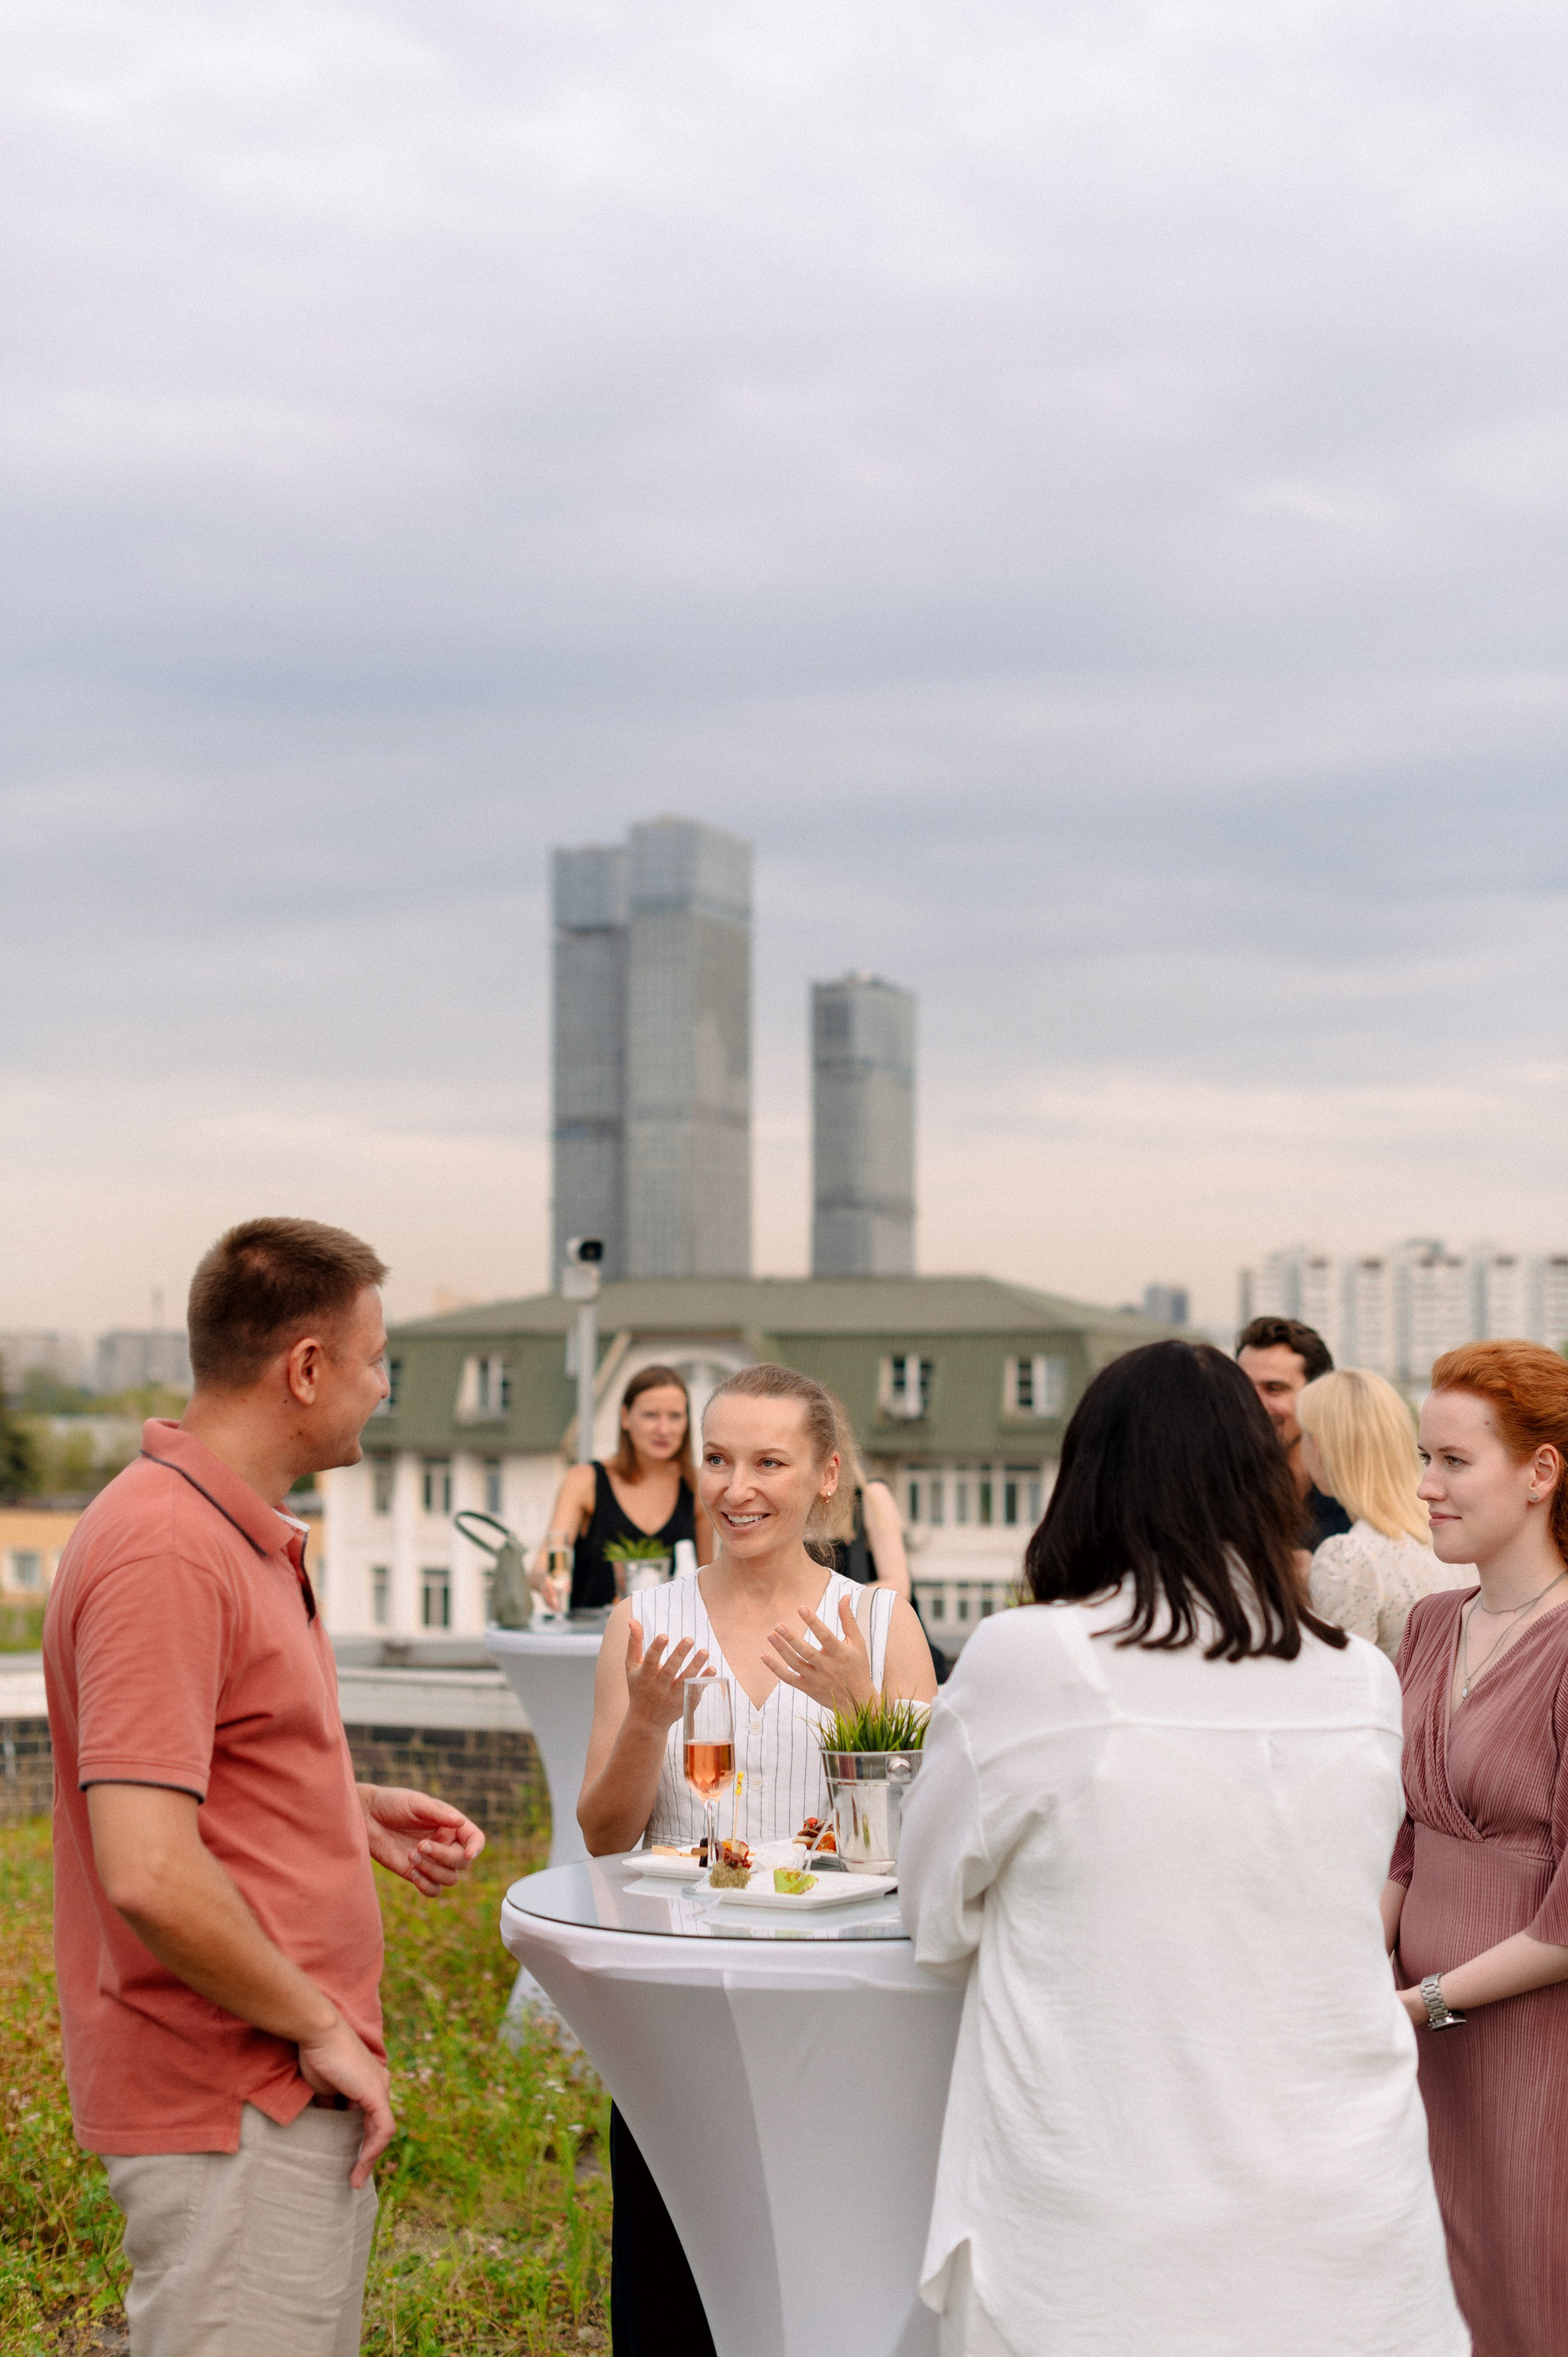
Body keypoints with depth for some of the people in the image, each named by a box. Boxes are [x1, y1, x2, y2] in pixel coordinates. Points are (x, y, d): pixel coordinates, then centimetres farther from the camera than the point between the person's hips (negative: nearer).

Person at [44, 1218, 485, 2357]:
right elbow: (149, 1873, -28)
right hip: (233, 2111, -10)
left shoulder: (248, 1536, 13)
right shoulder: (165, 1554, -21)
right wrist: (322, 2029, -17)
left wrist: (360, 1812, 11)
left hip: (302, 2097, 10)